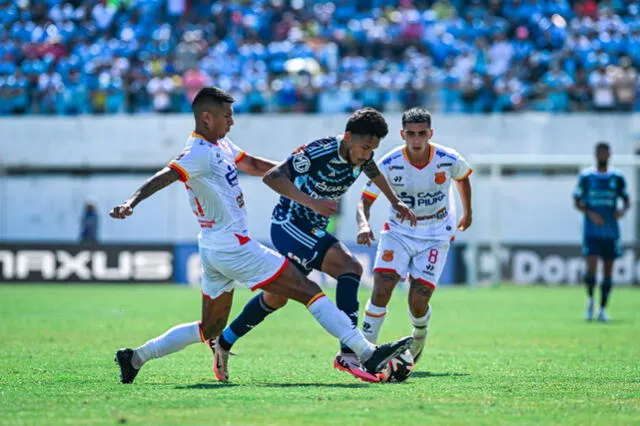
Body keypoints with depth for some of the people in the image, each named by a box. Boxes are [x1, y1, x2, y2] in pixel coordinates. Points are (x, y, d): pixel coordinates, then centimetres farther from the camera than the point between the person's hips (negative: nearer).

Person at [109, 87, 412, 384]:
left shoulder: (220, 145, 13)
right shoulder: (199, 153, -17)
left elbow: (253, 166, 25)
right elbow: (165, 177, -30)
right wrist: (131, 202, -45)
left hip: (214, 249, 11)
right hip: (233, 245, -11)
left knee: (209, 330, 19)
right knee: (310, 292, -9)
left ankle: (135, 358, 17)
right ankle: (367, 355, -12)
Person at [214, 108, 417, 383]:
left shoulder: (361, 156, -1)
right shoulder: (319, 152, -25)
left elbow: (374, 173, 25)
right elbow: (271, 177, -28)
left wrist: (395, 202, 26)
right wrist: (311, 202, -35)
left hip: (311, 230, 9)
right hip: (289, 223, -9)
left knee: (276, 297, 18)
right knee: (350, 267, -24)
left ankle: (222, 343, 34)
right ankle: (348, 353, -30)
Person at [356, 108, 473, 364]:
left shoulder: (449, 160, -14)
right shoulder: (389, 164, -16)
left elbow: (463, 178, 11)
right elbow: (365, 200, -13)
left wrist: (467, 213, 23)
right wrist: (363, 224, -34)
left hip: (436, 237, 0)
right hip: (398, 232, 0)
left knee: (418, 302, -10)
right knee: (381, 290, -19)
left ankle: (420, 335, 25)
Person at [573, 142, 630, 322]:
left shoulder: (617, 177, 6)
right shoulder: (585, 176, 2)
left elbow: (627, 200, 13)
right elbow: (577, 202, 3)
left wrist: (623, 210, -10)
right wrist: (590, 213, -14)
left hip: (611, 231, 2)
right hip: (591, 231, -2)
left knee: (608, 271, 3)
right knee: (591, 268, -15)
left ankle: (603, 310, 12)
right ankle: (590, 298, 11)